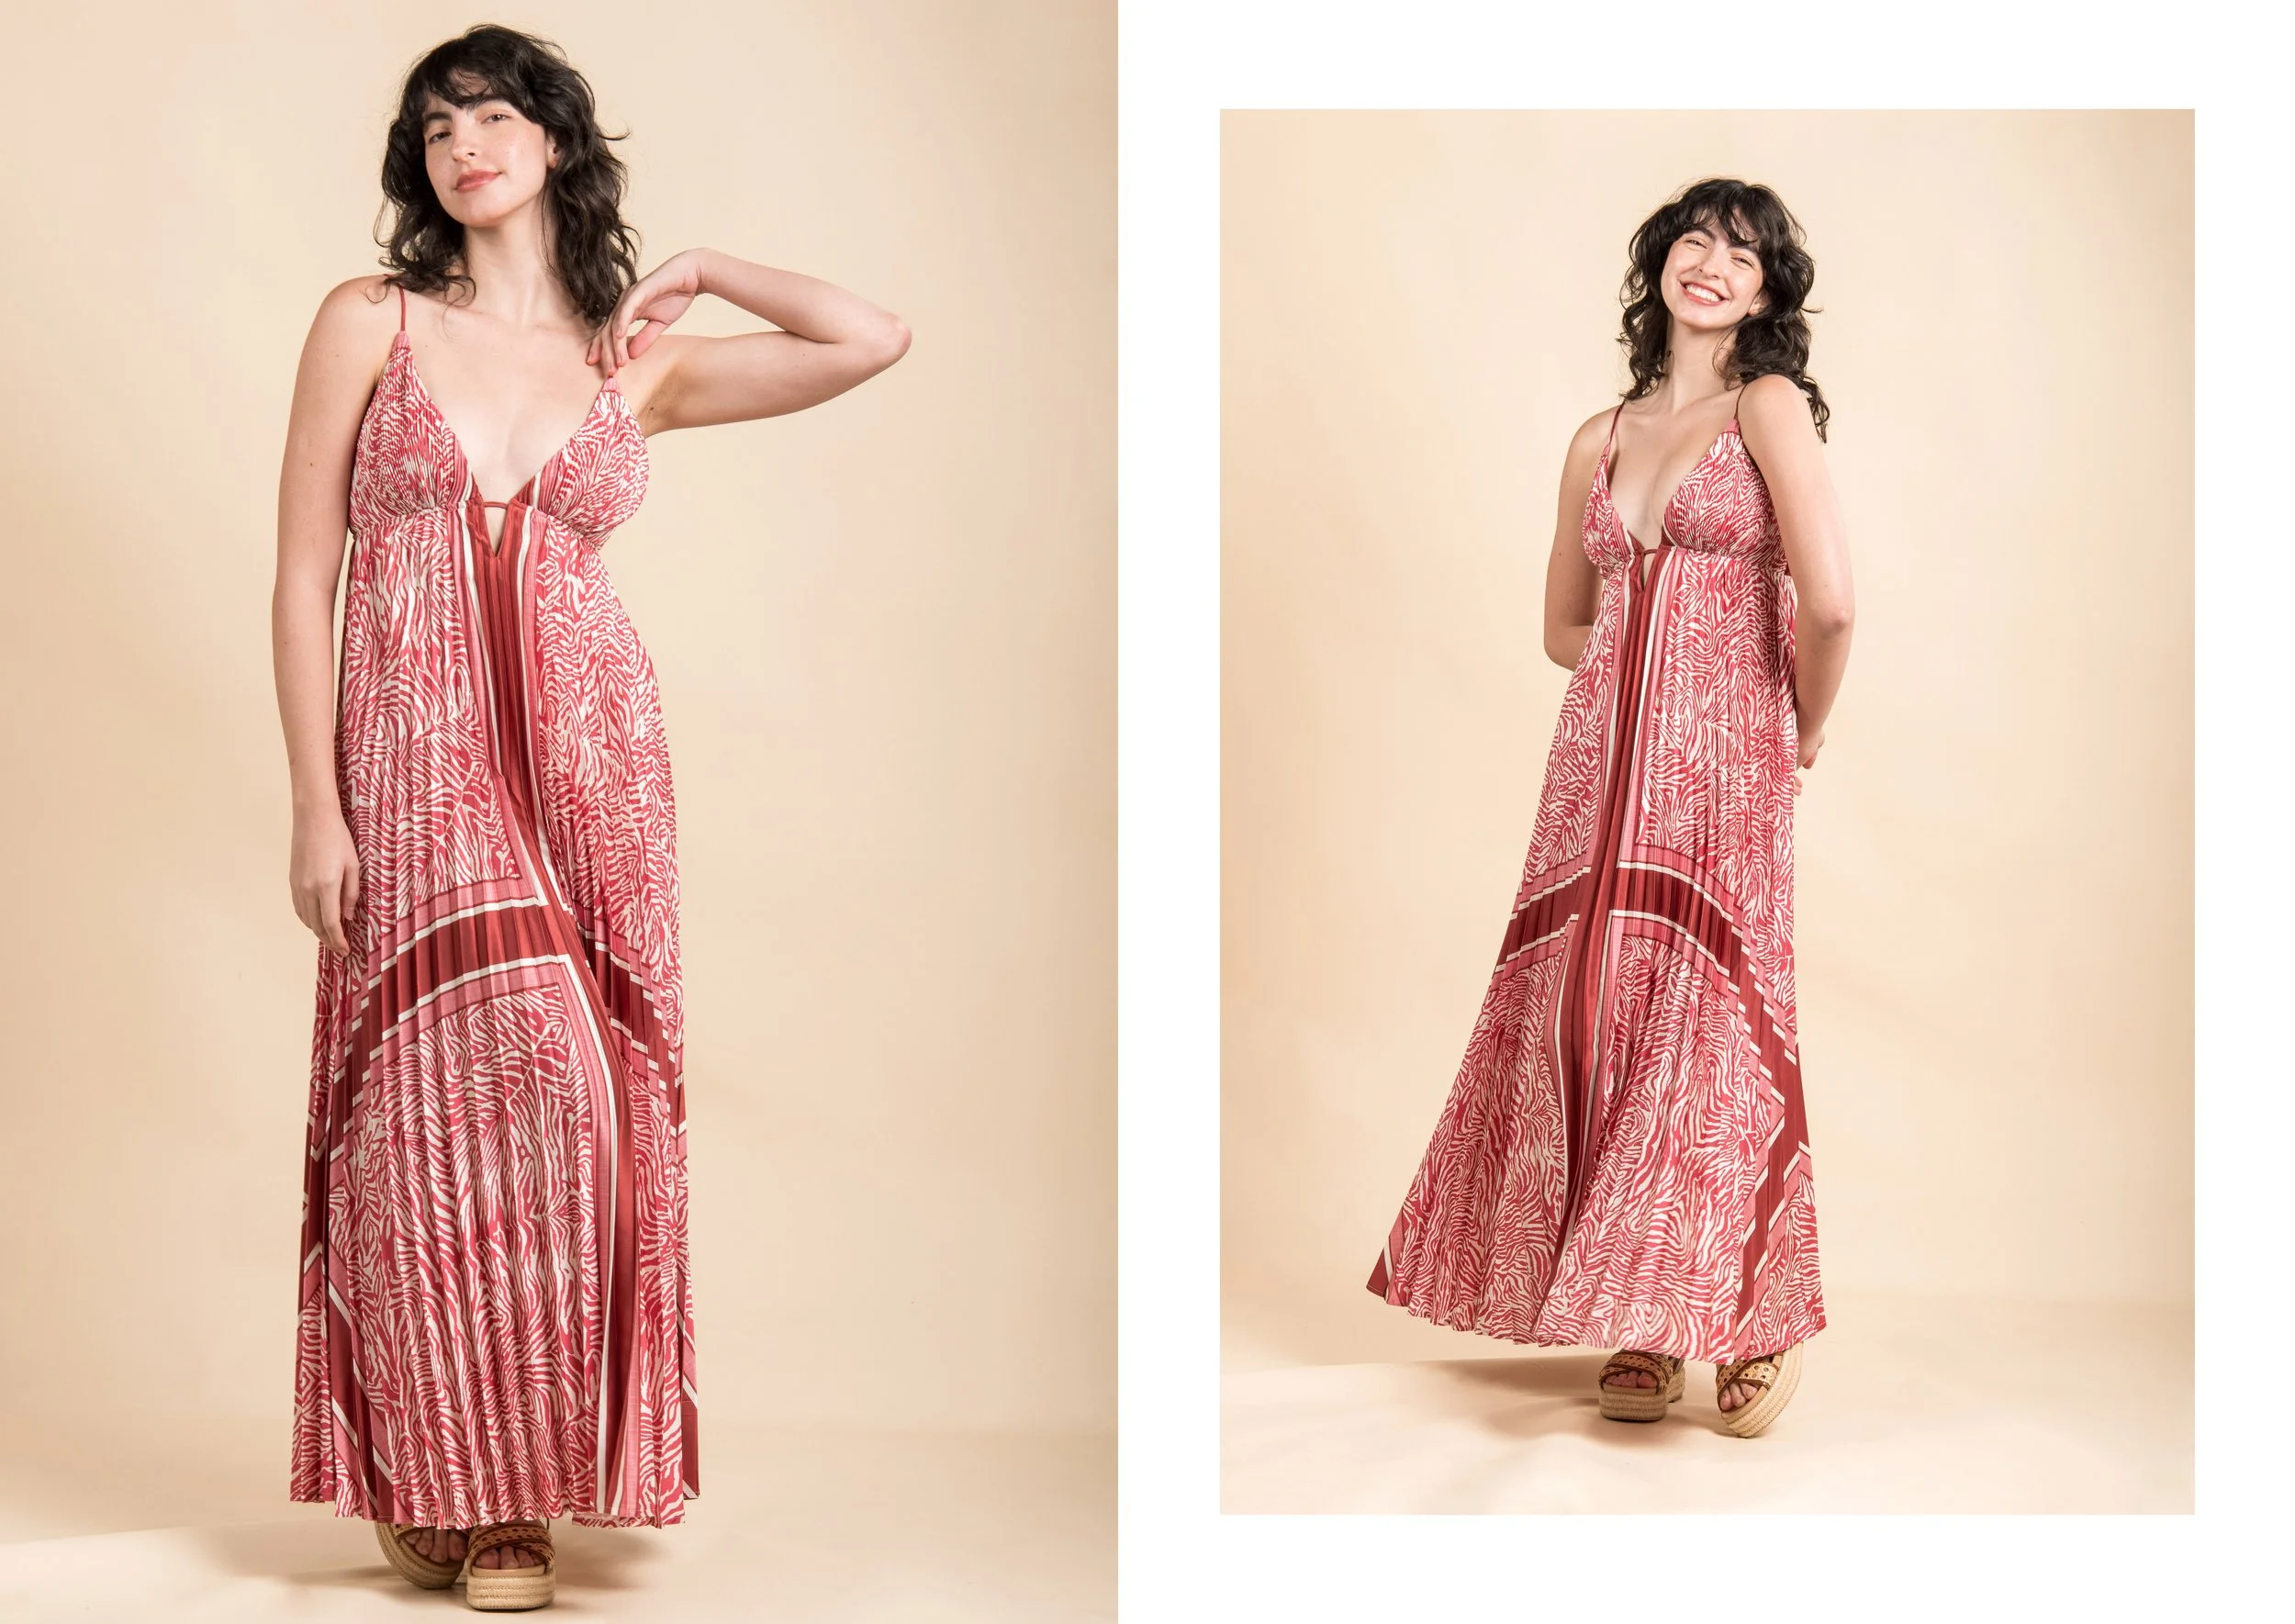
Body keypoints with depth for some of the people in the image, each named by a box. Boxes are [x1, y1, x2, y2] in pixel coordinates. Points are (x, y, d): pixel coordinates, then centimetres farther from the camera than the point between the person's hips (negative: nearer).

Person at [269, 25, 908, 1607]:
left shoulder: (637, 360, 10)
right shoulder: (371, 323, 5)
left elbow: (877, 340, 6)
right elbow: (303, 576, 1)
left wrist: (699, 269, 13)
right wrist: (314, 806, -6)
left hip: (587, 755, 2)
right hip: (413, 759, -2)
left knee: (581, 1104, -1)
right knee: (452, 1103, -5)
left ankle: (525, 1492, 11)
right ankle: (436, 1475, 9)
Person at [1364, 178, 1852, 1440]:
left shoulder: (1768, 405, -1)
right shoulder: (1600, 439, 15)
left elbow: (1826, 603, -10)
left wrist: (1802, 731, 3)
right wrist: (1663, 672, 12)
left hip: (1723, 765, -5)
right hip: (1603, 758, 5)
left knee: (1709, 1024, -4)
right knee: (1599, 1016, 1)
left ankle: (1751, 1322, 12)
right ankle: (1639, 1329, 13)